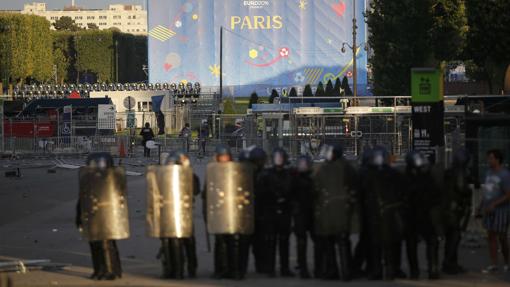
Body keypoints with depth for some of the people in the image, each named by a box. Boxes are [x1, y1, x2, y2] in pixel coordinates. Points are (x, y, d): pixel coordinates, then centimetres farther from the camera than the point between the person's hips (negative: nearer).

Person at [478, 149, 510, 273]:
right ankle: (493, 265, 6)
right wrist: (481, 206, 13)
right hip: (489, 211, 7)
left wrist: (493, 205, -21)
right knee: (491, 237, 4)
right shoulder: (489, 172, 10)